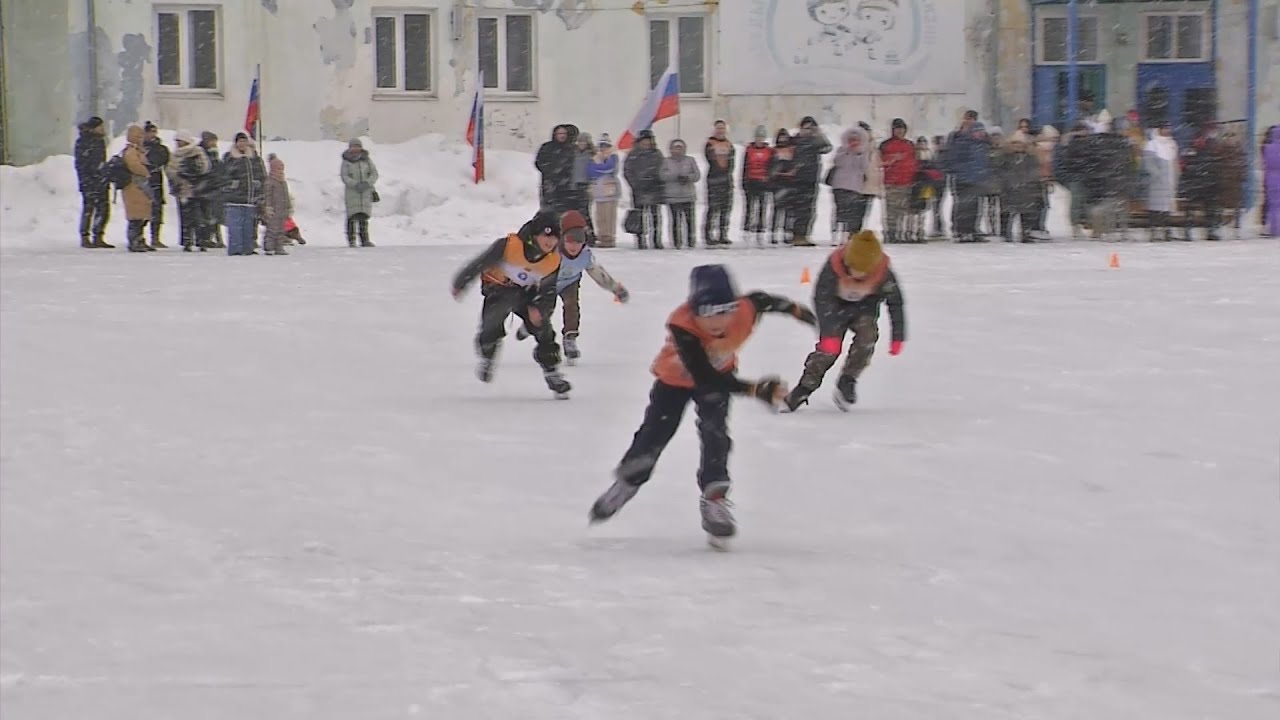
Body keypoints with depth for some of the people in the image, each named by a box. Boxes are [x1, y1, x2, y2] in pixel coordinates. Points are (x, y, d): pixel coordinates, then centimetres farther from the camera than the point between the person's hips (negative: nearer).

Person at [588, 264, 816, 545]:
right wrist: (755, 390, -56)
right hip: (675, 377, -2)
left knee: (715, 432, -15)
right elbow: (705, 379, -49)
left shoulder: (745, 310, -35)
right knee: (655, 432, 5)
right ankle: (626, 482, 31)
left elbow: (765, 300, -8)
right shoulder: (682, 327, -46)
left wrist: (795, 310, 11)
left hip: (719, 372, 2)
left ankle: (714, 499, -5)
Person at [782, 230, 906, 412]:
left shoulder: (883, 274, -29)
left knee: (867, 335, -25)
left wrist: (898, 336, -12)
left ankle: (847, 381, -10)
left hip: (865, 307, 1)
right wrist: (828, 333, -30)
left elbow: (895, 303, -15)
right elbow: (822, 299, -26)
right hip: (837, 306, -1)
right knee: (828, 346, -16)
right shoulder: (833, 267, -34)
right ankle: (805, 388, -6)